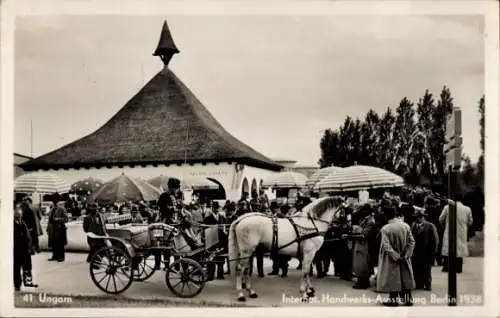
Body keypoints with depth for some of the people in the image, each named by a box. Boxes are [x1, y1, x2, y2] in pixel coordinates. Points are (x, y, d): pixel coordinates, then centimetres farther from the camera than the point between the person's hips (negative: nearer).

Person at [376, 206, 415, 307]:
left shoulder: (385, 229, -17)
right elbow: (411, 242, -6)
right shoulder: (406, 226, -7)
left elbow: (386, 246, -21)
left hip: (391, 259, -3)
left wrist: (396, 256, -15)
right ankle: (408, 298, 19)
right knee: (406, 277, 15)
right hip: (404, 260, 3)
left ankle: (393, 299, 12)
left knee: (392, 279, 8)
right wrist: (406, 255, -5)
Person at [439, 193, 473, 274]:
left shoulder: (447, 207, -6)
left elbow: (441, 219, 0)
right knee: (460, 249, 6)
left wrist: (444, 225, 20)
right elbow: (470, 222, 6)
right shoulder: (467, 209, -3)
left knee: (448, 249, 7)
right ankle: (458, 268, 6)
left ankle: (446, 267, 7)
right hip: (462, 233, 1)